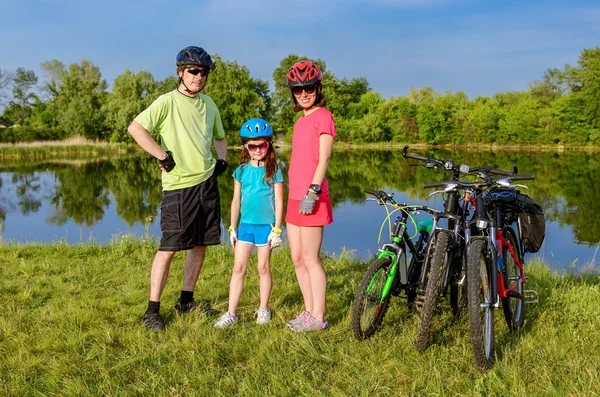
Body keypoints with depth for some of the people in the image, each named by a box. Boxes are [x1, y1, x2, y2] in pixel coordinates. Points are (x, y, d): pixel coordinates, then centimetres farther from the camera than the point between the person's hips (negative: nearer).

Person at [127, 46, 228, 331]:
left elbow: (220, 137, 29)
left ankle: (186, 301, 25)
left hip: (207, 182, 7)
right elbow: (135, 128, -19)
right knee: (169, 248, -5)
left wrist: (222, 159, 12)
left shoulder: (208, 104, 14)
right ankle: (152, 310, 5)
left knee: (200, 244, 11)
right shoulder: (167, 102, -7)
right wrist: (163, 156, -18)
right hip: (178, 186, -6)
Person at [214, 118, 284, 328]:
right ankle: (231, 313, 7)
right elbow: (236, 201, 9)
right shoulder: (241, 171, 5)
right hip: (245, 224, 3)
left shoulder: (273, 170, -4)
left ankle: (263, 309, 23)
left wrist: (277, 229, -8)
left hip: (266, 225, -3)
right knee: (238, 267, 2)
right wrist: (232, 227, 8)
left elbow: (279, 202, -4)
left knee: (263, 267, 7)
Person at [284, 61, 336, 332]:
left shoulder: (323, 116, -5)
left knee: (310, 259, -3)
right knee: (298, 259, 11)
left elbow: (324, 157, -13)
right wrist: (296, 194, 19)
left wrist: (313, 190, -21)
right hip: (295, 197, 8)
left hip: (312, 199, -8)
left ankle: (318, 317, 6)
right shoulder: (300, 121, 18)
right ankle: (309, 311, 22)